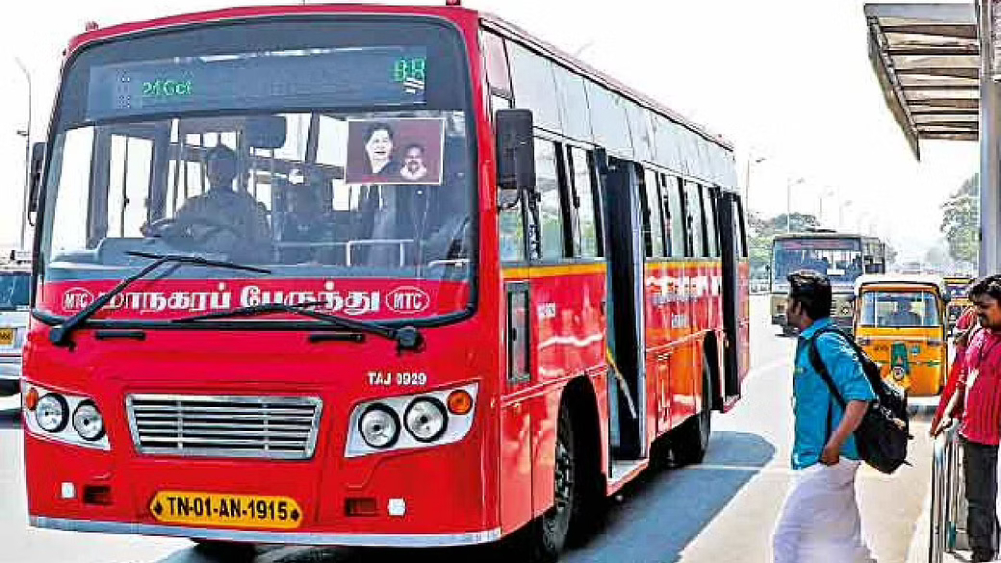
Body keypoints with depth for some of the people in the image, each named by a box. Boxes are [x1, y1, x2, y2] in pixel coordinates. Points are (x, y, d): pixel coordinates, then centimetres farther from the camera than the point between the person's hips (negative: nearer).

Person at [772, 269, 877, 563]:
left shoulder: (826, 344, -18)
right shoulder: (810, 342, 13)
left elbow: (861, 396, -26)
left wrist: (833, 447, -26)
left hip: (825, 462, -10)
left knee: (787, 538, -6)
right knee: (844, 539, 15)